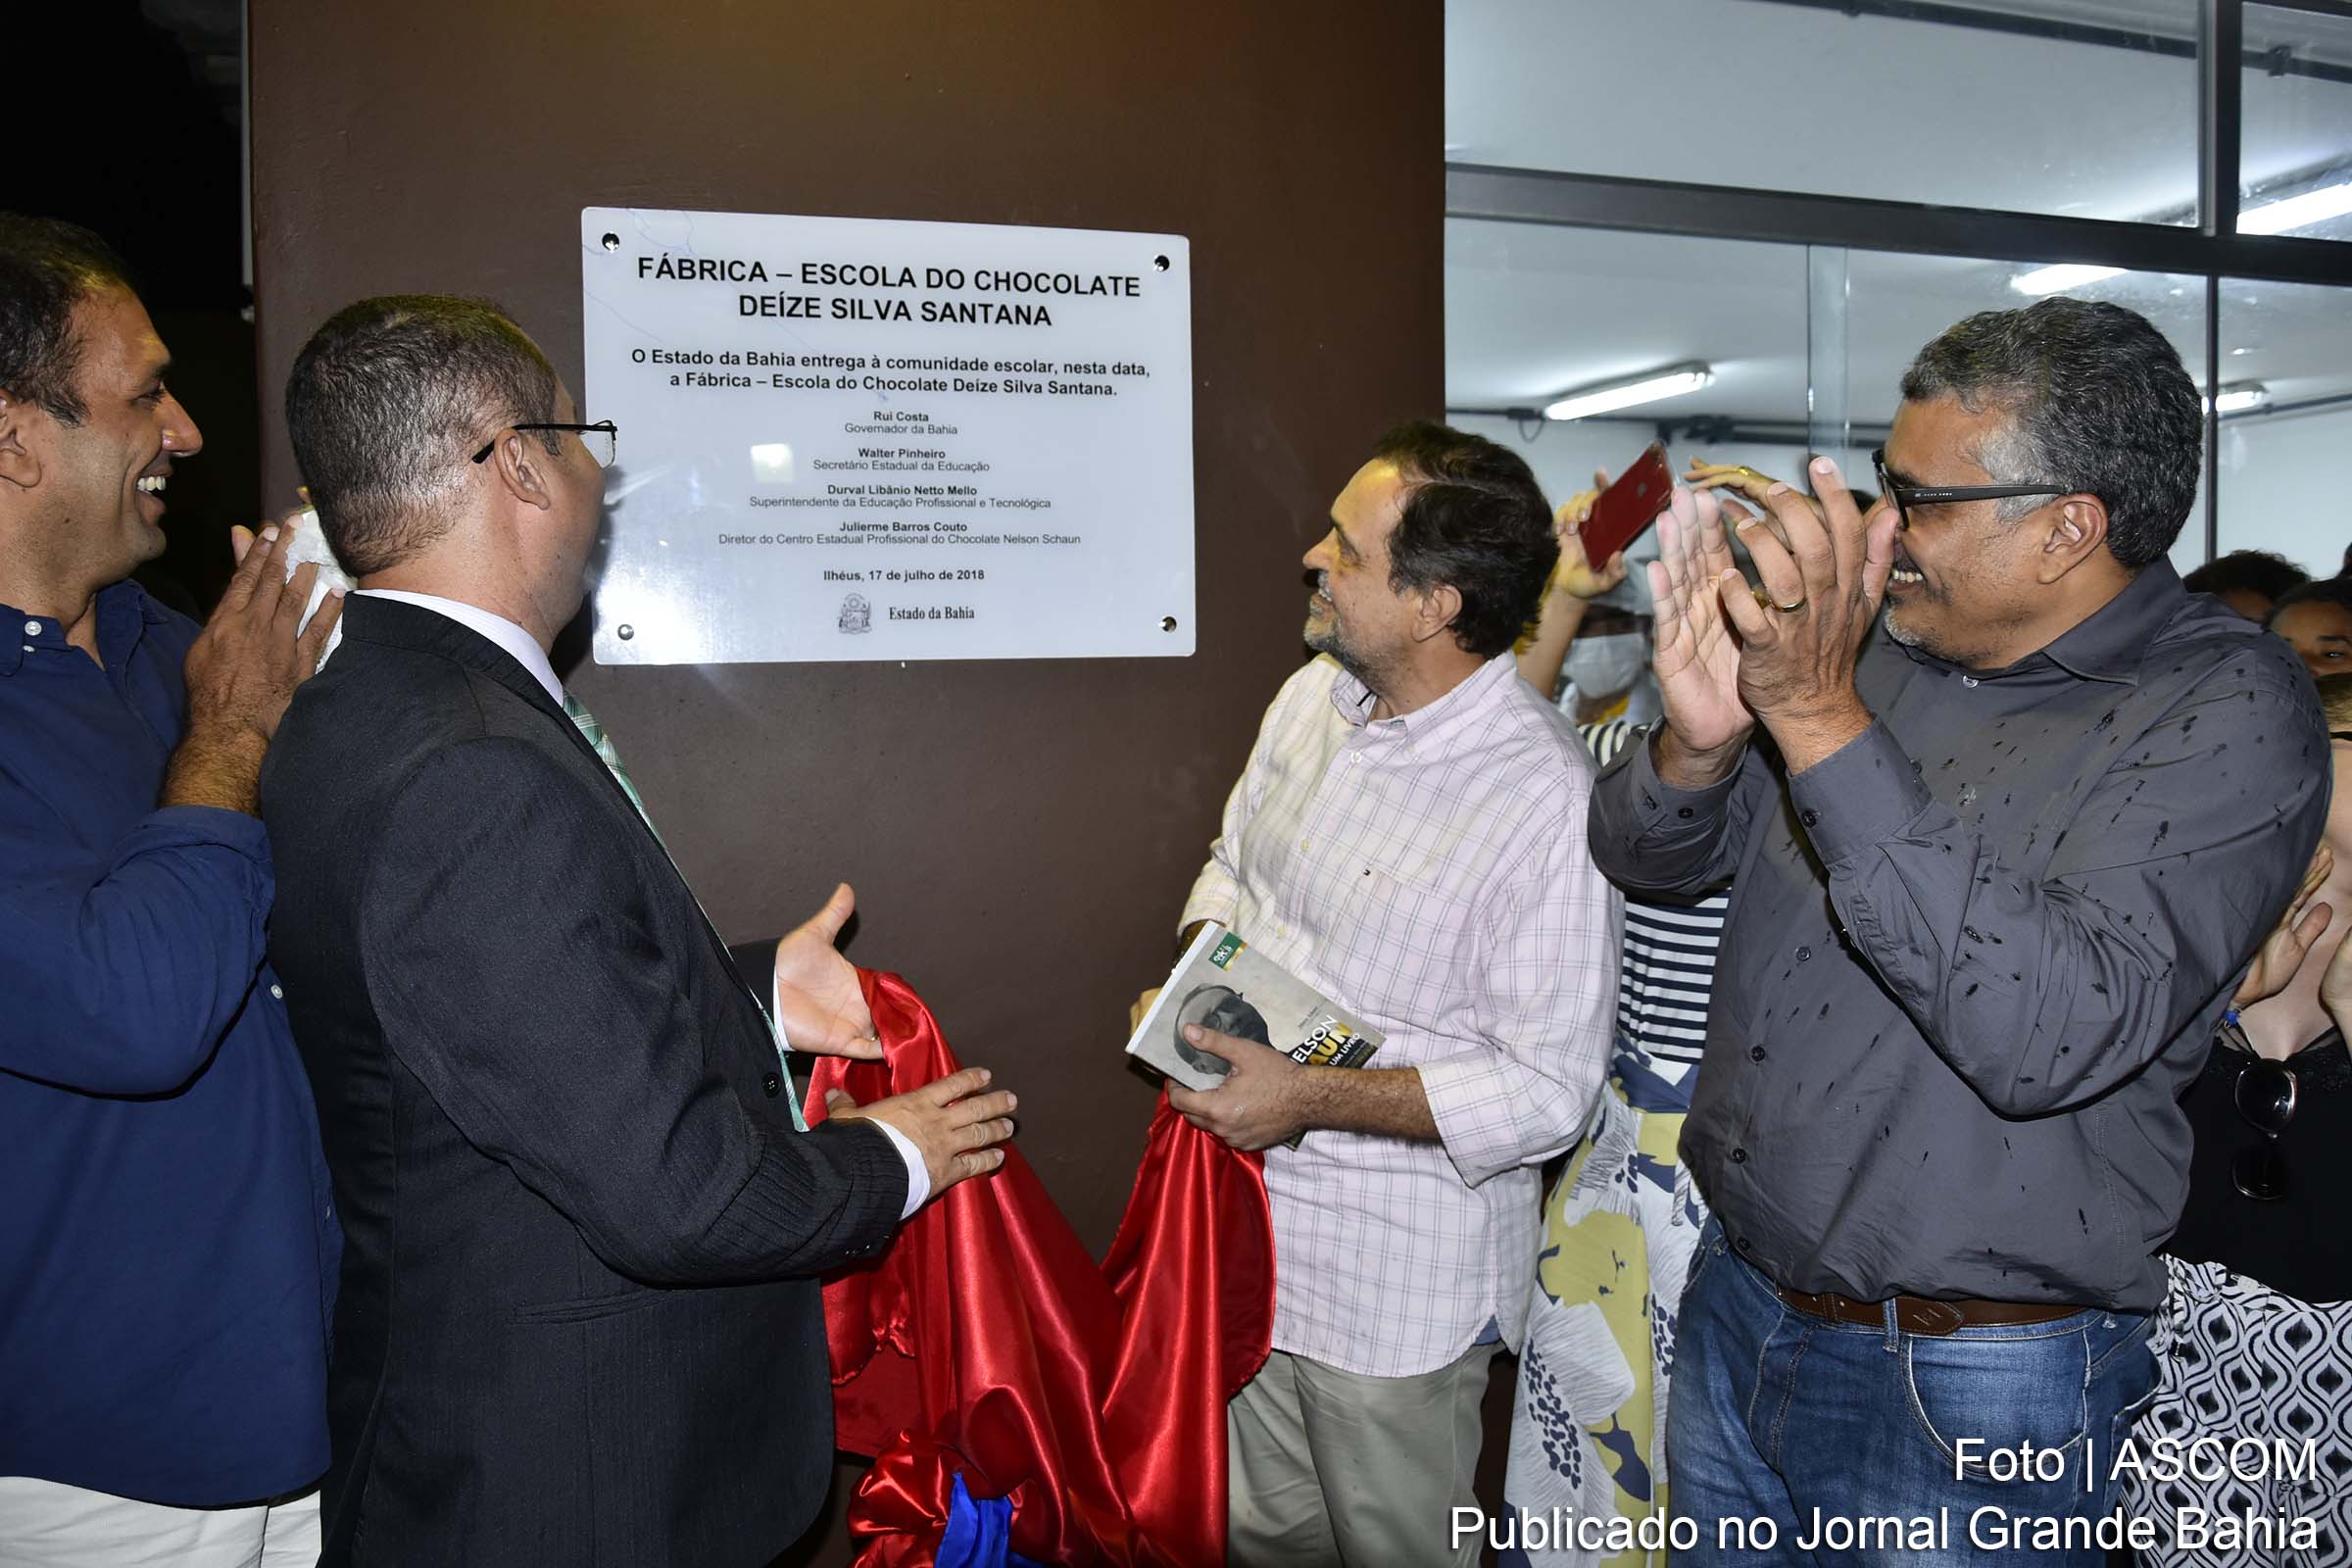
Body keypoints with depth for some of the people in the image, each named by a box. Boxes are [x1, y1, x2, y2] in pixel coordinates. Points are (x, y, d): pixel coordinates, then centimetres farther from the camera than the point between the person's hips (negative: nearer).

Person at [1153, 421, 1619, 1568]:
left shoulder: (1543, 797, -25)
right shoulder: (1311, 698, -1)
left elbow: (1547, 1092, -23)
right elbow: (1232, 864, 16)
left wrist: (1310, 1099, -24)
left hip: (1400, 1279, -6)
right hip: (1254, 1232, 7)